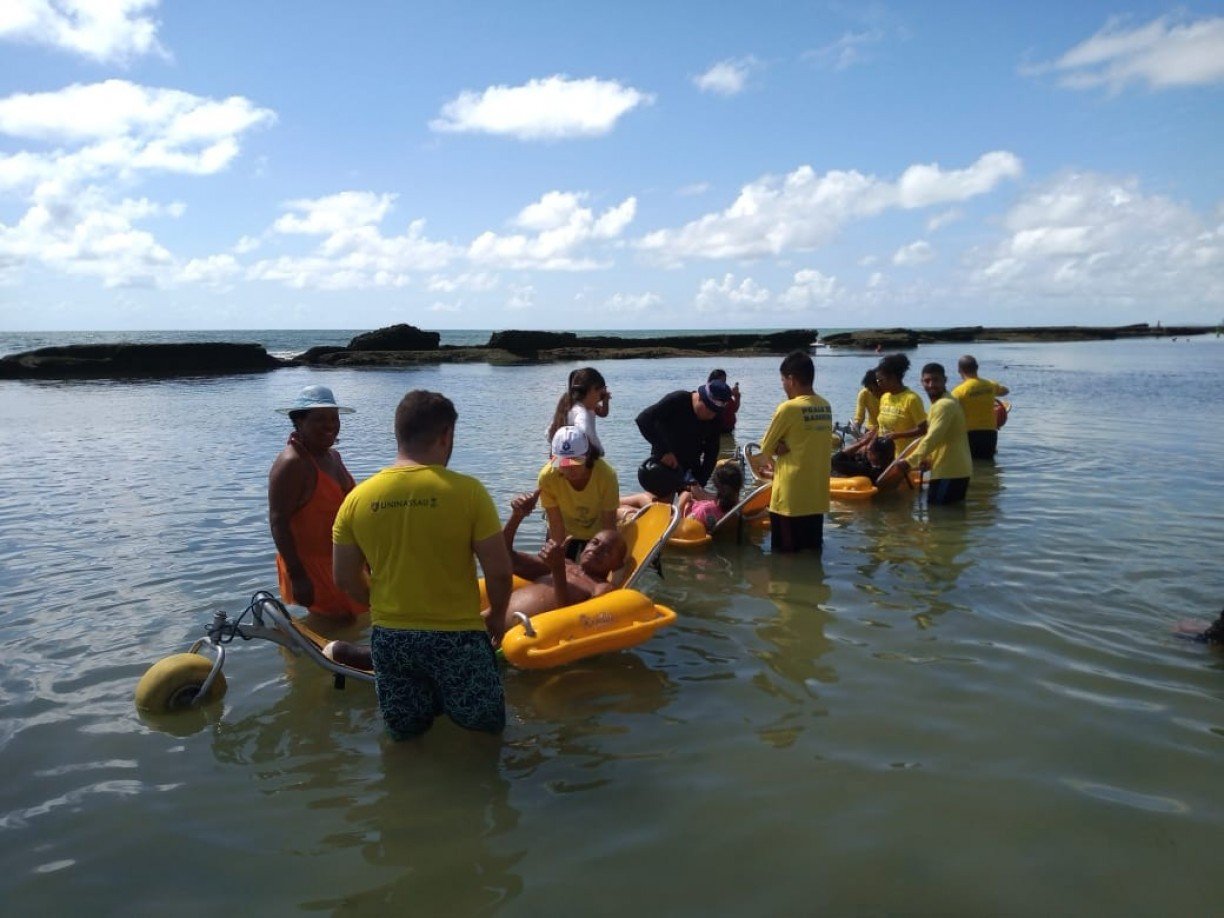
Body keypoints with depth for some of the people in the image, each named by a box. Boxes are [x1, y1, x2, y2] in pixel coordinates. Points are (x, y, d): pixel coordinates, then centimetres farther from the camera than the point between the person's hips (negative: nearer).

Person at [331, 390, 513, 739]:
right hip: (457, 635, -4)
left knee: (406, 730, 24)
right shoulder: (467, 491, -15)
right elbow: (499, 572, -12)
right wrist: (496, 616, 7)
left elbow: (346, 579, 4)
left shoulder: (357, 498, -4)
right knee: (485, 725, 17)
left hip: (389, 637, 4)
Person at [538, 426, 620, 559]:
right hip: (565, 534, 1)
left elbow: (609, 525, -25)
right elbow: (556, 524, -22)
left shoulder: (606, 475, -32)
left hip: (598, 534, 0)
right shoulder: (547, 477, -29)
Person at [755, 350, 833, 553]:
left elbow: (765, 448, -4)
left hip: (790, 497, -6)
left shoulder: (788, 408, -15)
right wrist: (789, 447, -2)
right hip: (817, 495, 7)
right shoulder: (826, 407, 5)